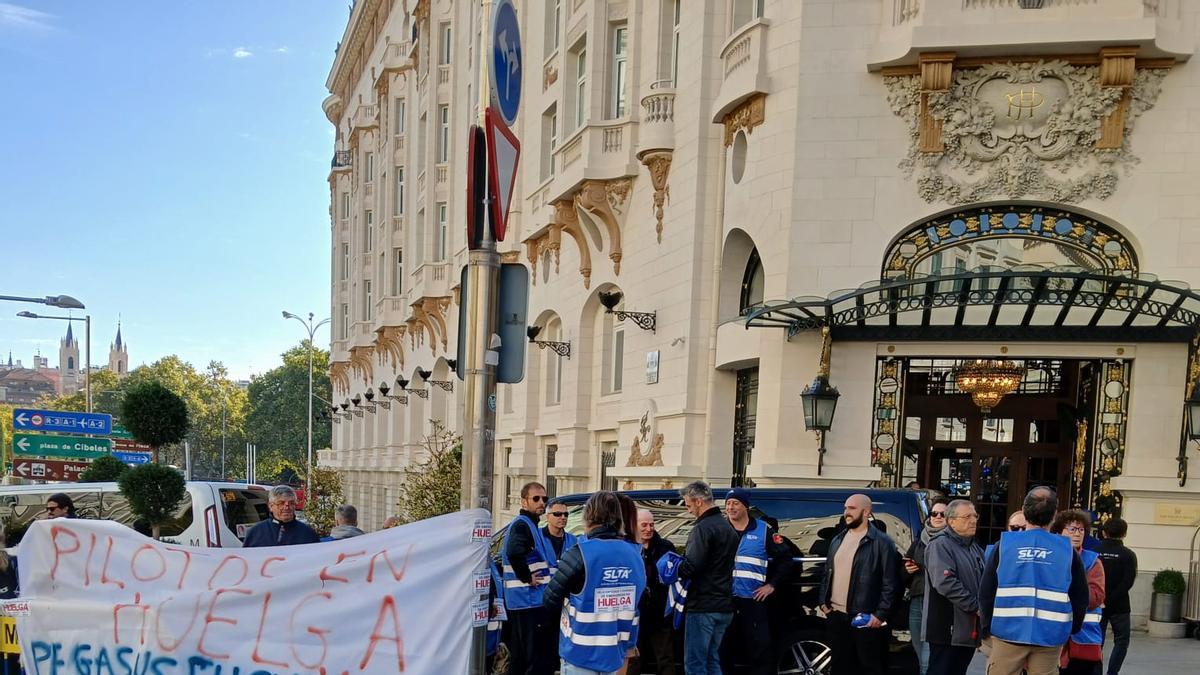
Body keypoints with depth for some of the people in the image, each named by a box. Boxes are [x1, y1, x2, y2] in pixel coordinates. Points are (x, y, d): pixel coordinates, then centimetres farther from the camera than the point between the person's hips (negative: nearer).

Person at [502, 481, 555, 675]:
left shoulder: (529, 525, 18)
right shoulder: (522, 525, -13)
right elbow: (514, 552, -33)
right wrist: (527, 578, -21)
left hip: (524, 602, 11)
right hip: (531, 601, -11)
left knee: (519, 657, 15)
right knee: (541, 659, -11)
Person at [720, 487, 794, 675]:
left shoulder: (763, 530, 3)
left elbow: (785, 557, 7)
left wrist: (772, 585, 1)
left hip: (753, 600, -2)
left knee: (760, 649, -3)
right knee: (724, 649, 9)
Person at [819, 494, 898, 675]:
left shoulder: (882, 542, -7)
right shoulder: (837, 540, 14)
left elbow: (890, 583, -10)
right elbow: (828, 573, 19)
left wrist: (880, 614, -15)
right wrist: (824, 601, 8)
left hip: (865, 618, -6)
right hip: (836, 615, 6)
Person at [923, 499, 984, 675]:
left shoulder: (975, 548, 20)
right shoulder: (940, 545, -9)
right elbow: (945, 583, -21)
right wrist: (976, 607, -18)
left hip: (969, 631, 8)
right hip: (947, 629, -8)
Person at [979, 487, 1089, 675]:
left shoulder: (1004, 545, -1)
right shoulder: (1067, 550, 2)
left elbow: (986, 592, 0)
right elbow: (1080, 597, 7)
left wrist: (987, 628, 11)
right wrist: (1071, 630, 20)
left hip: (1008, 633, -1)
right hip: (1050, 637, 1)